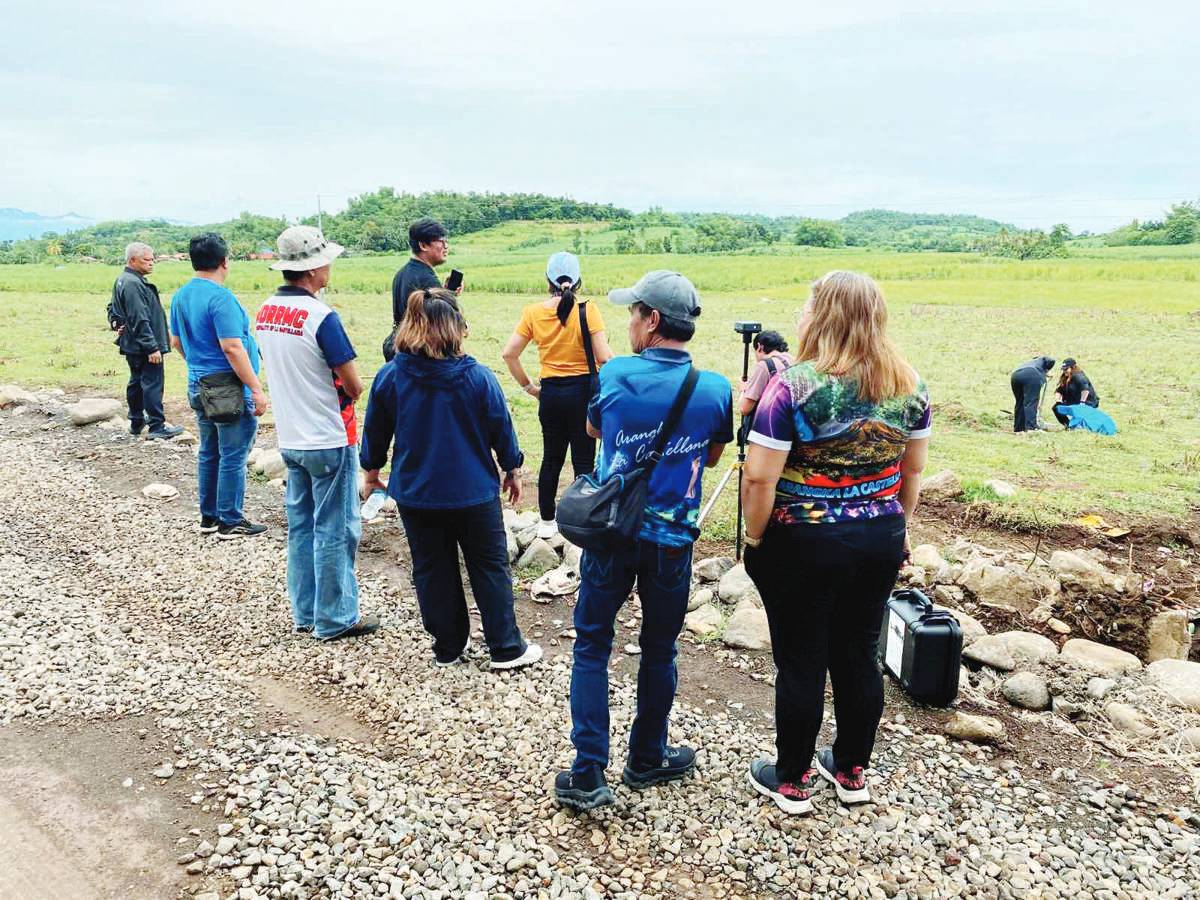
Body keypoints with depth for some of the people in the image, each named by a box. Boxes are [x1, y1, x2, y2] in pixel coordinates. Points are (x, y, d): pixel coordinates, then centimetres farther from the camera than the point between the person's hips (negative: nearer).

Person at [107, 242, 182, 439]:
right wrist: (152, 347, -24)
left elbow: (113, 308, 26)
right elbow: (140, 320, -25)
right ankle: (157, 426, -5)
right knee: (152, 384, -7)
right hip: (143, 346, -11)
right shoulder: (134, 284, -21)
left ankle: (136, 422, 27)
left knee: (136, 382, 17)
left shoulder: (121, 281, 14)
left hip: (131, 346, 11)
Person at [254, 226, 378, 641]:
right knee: (335, 531, 3)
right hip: (329, 440, -8)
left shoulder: (264, 313, 4)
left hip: (290, 438, 8)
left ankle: (305, 613, 26)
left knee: (300, 525, 16)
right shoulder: (321, 316, -20)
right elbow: (354, 386, -16)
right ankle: (335, 618, 13)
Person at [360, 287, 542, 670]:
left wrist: (372, 471, 20)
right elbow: (502, 428, -4)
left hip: (415, 495, 2)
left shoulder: (389, 376, -9)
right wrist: (513, 470, 12)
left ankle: (448, 646, 27)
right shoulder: (478, 377, -14)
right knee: (490, 568, 12)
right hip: (474, 494, -2)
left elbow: (375, 431, 2)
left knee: (432, 571, 15)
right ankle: (506, 648, 19)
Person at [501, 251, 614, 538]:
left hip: (550, 393, 3)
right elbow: (604, 357, -16)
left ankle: (547, 522, 26)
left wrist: (528, 386, 8)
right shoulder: (586, 310, -11)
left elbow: (509, 354, -2)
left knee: (551, 459, 16)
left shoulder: (533, 312, -1)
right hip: (583, 391, -3)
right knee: (583, 461, 5)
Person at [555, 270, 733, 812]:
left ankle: (587, 775, 11)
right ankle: (646, 760, 33)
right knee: (659, 651, 17)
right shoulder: (715, 390, -10)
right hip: (671, 540, 1)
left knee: (591, 647, 12)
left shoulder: (615, 374, -11)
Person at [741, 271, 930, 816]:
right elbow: (913, 471, 9)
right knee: (859, 654, 17)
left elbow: (759, 478, -19)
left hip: (803, 544, -5)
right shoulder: (910, 386, -1)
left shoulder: (794, 386, -18)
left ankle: (791, 781, 25)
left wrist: (754, 537, -5)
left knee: (800, 662, 8)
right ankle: (852, 771, 34)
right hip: (881, 541, 5)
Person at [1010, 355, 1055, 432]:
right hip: (1031, 375, -5)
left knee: (1020, 403, 16)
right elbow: (1051, 360, 9)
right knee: (1031, 402, -5)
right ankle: (1031, 427, -14)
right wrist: (1046, 371, 26)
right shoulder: (1042, 360, 34)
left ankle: (1018, 428, 16)